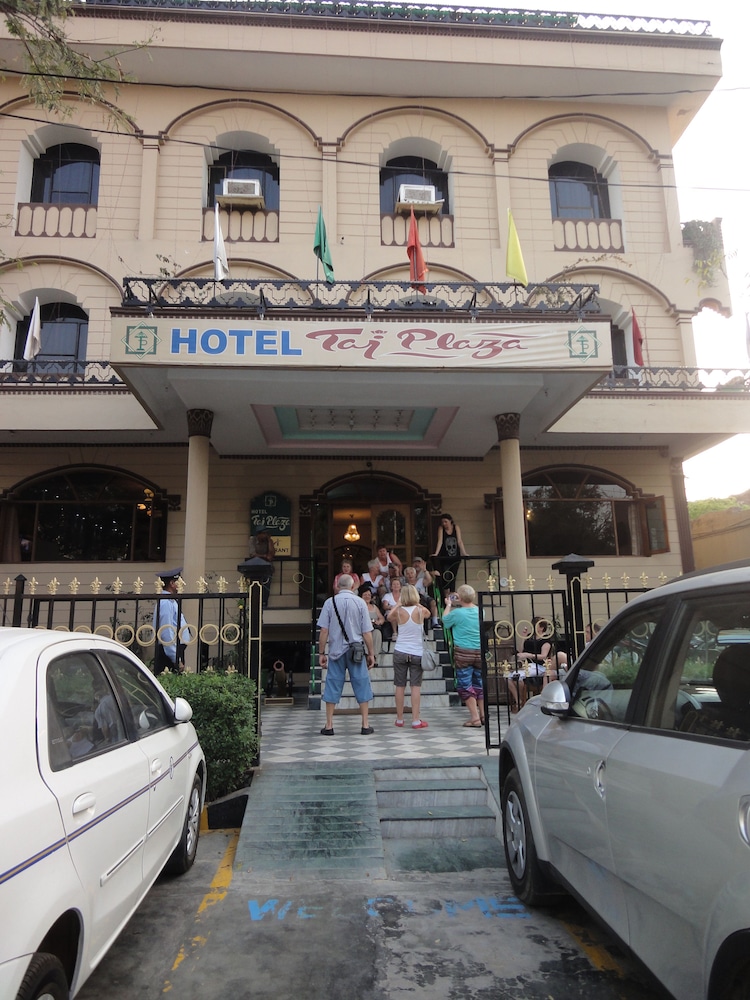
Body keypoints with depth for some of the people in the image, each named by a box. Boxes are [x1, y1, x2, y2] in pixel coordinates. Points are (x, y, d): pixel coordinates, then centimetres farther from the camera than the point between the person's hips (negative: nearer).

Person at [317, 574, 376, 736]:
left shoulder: (330, 602, -1)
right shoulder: (360, 602, -2)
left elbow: (324, 631, -3)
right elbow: (367, 632, -2)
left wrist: (321, 653, 5)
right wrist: (371, 654, 6)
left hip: (335, 651, 1)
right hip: (356, 650, -1)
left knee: (333, 686, 7)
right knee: (362, 685, 7)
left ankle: (329, 725, 12)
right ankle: (365, 725, 11)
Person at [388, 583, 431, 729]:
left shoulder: (399, 611, -4)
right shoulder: (420, 610, -5)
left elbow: (389, 617, 18)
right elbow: (428, 614, 19)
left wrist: (398, 604, 26)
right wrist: (417, 603, 23)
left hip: (400, 652, 1)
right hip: (417, 653, -1)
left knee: (400, 686, 7)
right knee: (416, 686, 1)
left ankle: (399, 719, 15)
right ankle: (416, 720, 0)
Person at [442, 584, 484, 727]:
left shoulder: (457, 613, -11)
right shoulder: (480, 611, 1)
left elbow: (445, 621, 9)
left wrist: (449, 605, 21)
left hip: (463, 653, -5)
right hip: (480, 652, 5)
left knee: (465, 685, 2)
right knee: (479, 683, 16)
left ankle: (475, 718, -2)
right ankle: (483, 715, 22)